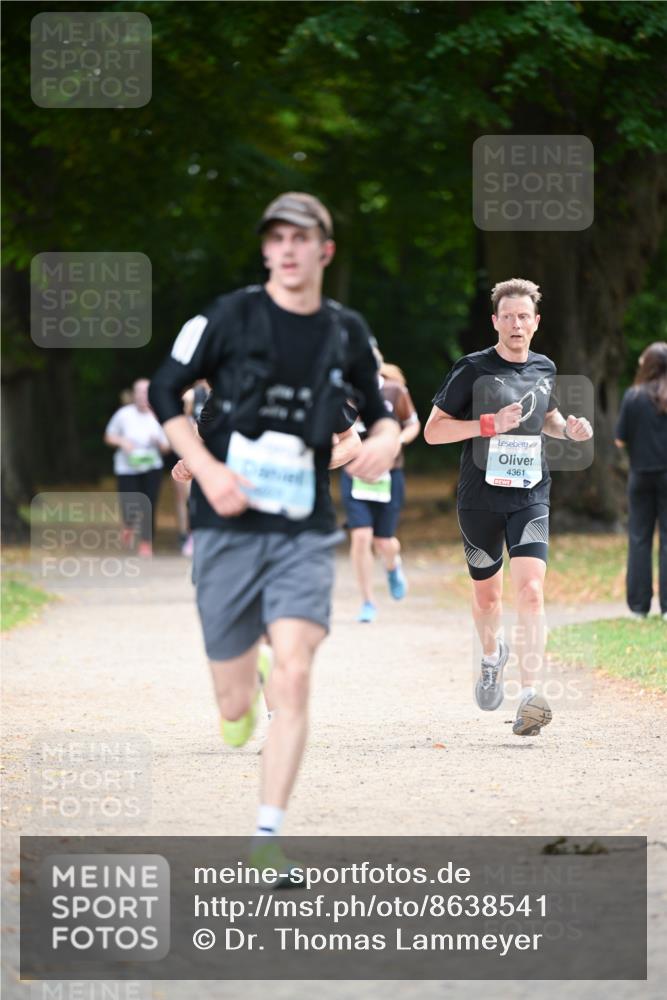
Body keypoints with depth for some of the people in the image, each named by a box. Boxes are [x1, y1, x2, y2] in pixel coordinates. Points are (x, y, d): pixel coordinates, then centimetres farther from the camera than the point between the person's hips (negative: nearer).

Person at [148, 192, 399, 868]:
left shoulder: (346, 332, 7)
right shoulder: (229, 316, -3)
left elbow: (376, 409, 22)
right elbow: (164, 392, 2)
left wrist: (387, 438, -3)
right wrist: (207, 470, -11)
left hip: (304, 532, 1)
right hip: (228, 527, -1)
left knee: (293, 674, -18)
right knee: (235, 707, 2)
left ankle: (268, 837, -11)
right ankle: (244, 688, 42)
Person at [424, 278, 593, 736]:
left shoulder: (545, 369, 6)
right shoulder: (473, 369, -7)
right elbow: (433, 430, -7)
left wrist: (568, 428, 4)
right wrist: (490, 424, -19)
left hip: (531, 496, 1)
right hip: (480, 497, -1)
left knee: (531, 591, -17)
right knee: (487, 594, 14)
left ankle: (531, 696, -23)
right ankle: (492, 657, 47)